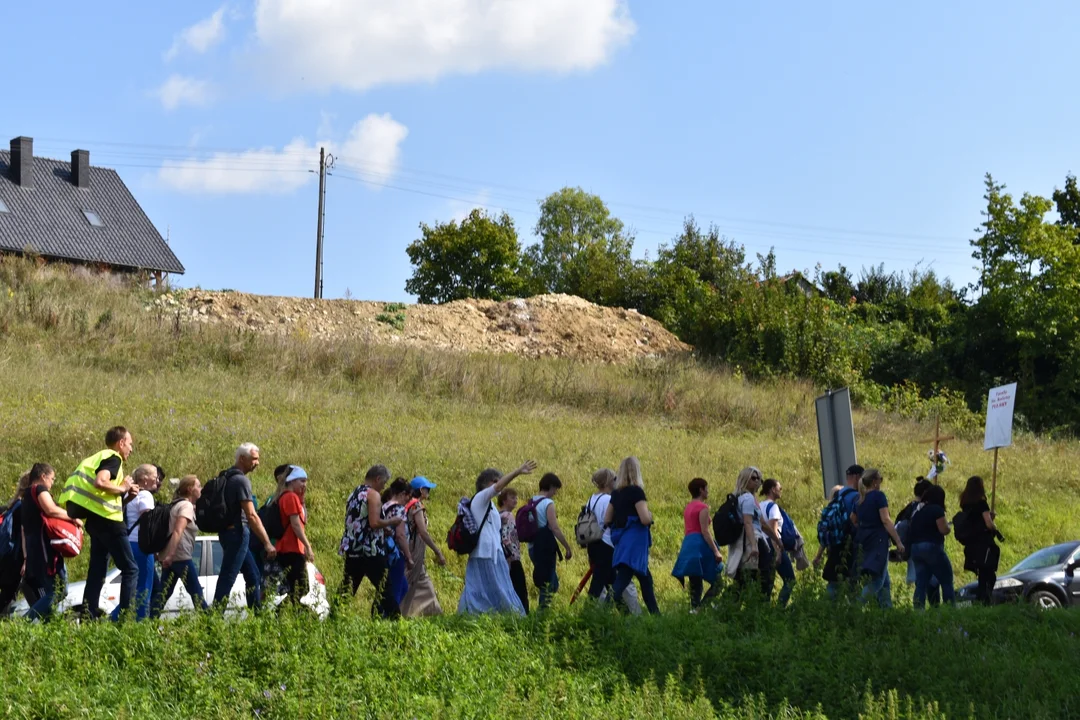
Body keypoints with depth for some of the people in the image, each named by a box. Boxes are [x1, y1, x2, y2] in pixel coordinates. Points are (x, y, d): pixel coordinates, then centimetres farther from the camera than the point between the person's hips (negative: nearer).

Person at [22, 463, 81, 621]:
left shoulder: (27, 496, 26)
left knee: (45, 594, 10)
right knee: (58, 590, -16)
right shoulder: (40, 489, -2)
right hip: (44, 548, -10)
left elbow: (24, 530, 26)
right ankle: (28, 620, -23)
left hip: (32, 549, 10)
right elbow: (51, 510, -21)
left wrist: (27, 559, 26)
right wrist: (73, 518, -9)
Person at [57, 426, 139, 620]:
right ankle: (125, 615, -11)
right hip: (107, 519, -9)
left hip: (94, 518, 9)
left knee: (98, 568, 12)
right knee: (130, 569, -4)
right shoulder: (113, 458, -7)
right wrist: (122, 488, -11)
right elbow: (100, 482, -25)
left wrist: (125, 492, 15)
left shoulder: (100, 457, 22)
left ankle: (89, 614, 9)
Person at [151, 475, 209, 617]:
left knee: (164, 592, 6)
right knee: (196, 592, -4)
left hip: (169, 557, 9)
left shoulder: (176, 505, 22)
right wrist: (170, 555, -27)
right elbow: (178, 532, -20)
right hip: (180, 556, -9)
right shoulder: (187, 506, -9)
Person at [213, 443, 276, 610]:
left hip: (228, 532, 10)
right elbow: (251, 516, -21)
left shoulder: (226, 477, 15)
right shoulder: (241, 480, -15)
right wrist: (267, 543, -21)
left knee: (254, 577, 15)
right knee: (227, 579, -10)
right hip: (237, 533, -10)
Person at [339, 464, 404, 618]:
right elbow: (374, 523, -20)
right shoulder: (373, 495, -9)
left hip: (351, 550, 8)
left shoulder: (354, 494, 17)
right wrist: (391, 522, -3)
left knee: (346, 590, 7)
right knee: (384, 588, 1)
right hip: (370, 551, -8)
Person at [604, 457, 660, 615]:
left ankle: (655, 614, 22)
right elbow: (645, 519, -20)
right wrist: (650, 514, 1)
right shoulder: (636, 491, -12)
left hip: (621, 540, 8)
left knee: (645, 579, 17)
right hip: (634, 541, -8)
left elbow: (606, 520, 12)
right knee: (621, 582, -13)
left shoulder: (616, 493, 10)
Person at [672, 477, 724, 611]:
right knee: (717, 582, -5)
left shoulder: (687, 507, 17)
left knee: (695, 584, 10)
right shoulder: (702, 507, -10)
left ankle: (694, 608, 6)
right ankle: (702, 607, -19)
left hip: (687, 545, 9)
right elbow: (705, 531, -16)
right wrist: (716, 551, -17)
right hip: (701, 545, -9)